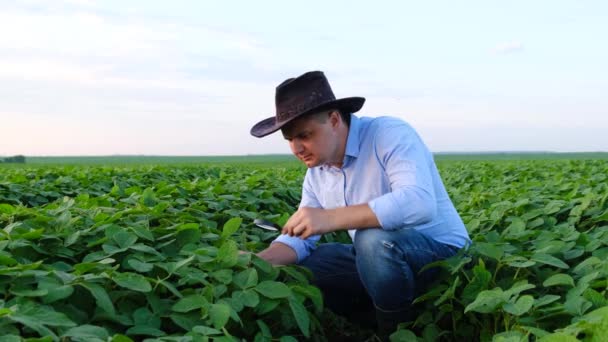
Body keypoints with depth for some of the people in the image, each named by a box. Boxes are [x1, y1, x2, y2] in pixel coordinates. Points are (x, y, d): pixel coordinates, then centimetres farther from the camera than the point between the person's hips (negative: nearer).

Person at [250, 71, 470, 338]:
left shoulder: (389, 135, -20)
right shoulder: (316, 172, 3)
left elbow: (419, 203, -37)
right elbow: (299, 238, 4)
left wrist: (330, 218, -41)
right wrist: (260, 260, -18)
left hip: (439, 252, -7)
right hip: (375, 257, 7)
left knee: (374, 240, -38)